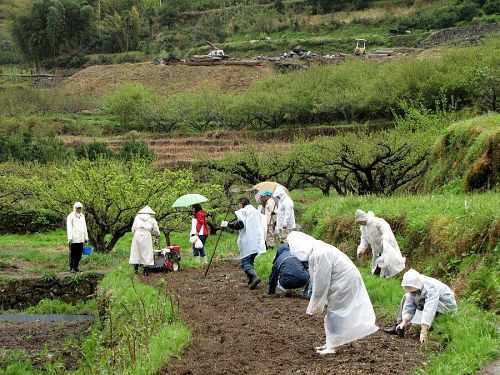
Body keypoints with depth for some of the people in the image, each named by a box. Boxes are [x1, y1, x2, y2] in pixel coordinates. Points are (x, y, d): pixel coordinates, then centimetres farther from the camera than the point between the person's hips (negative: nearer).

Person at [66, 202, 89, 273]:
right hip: (73, 239, -6)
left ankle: (76, 267, 14)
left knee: (79, 254, 5)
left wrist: (86, 237, 17)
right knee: (72, 254, -3)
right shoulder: (70, 216, -2)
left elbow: (84, 227, 22)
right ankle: (71, 268, 2)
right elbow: (69, 227, -8)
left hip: (80, 239, 6)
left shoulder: (82, 216, 17)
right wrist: (70, 238, -16)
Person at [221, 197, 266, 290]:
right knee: (250, 261, 18)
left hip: (248, 242, -7)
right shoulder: (256, 212, 21)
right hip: (257, 242, 7)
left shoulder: (243, 211, -2)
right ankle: (251, 279, 12)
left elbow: (239, 224, -15)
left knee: (245, 262, -9)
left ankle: (254, 277, -30)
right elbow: (263, 225, 19)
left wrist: (227, 224, -3)